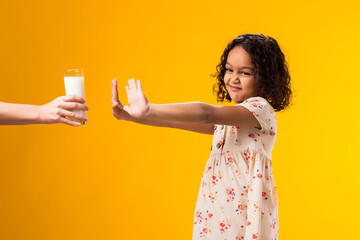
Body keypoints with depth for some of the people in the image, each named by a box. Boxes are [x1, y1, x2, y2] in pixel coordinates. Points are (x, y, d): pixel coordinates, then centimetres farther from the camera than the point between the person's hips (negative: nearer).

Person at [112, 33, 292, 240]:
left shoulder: (261, 109, -12)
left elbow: (207, 114, -25)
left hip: (245, 214, -7)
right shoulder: (229, 117, 16)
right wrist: (130, 115, 2)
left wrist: (149, 110, -29)